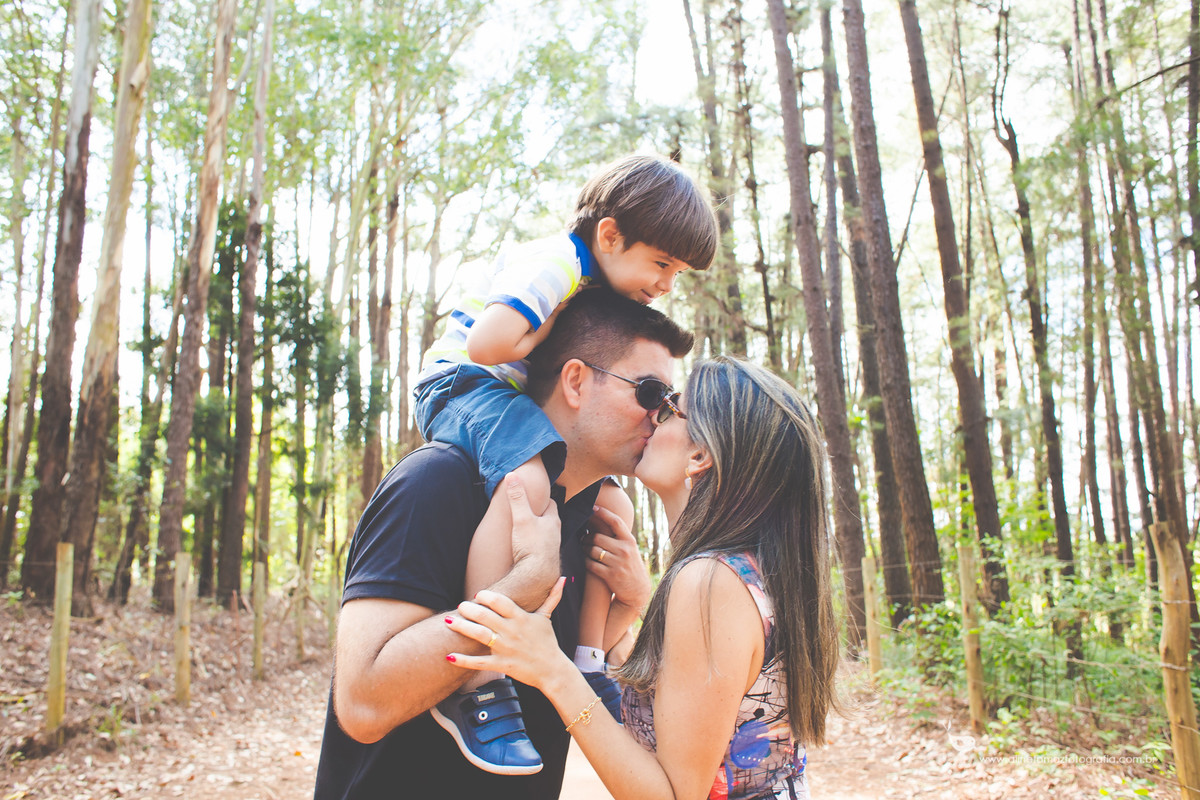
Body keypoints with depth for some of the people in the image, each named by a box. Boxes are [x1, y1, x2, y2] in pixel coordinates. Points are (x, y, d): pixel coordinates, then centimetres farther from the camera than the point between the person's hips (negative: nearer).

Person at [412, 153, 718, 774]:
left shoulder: (602, 287, 11)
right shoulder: (555, 265, -20)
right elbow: (484, 344, -34)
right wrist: (550, 332, -16)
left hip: (523, 400, 10)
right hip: (461, 382, -10)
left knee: (613, 504, 3)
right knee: (528, 480, -38)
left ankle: (588, 660, 8)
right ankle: (476, 683, -37)